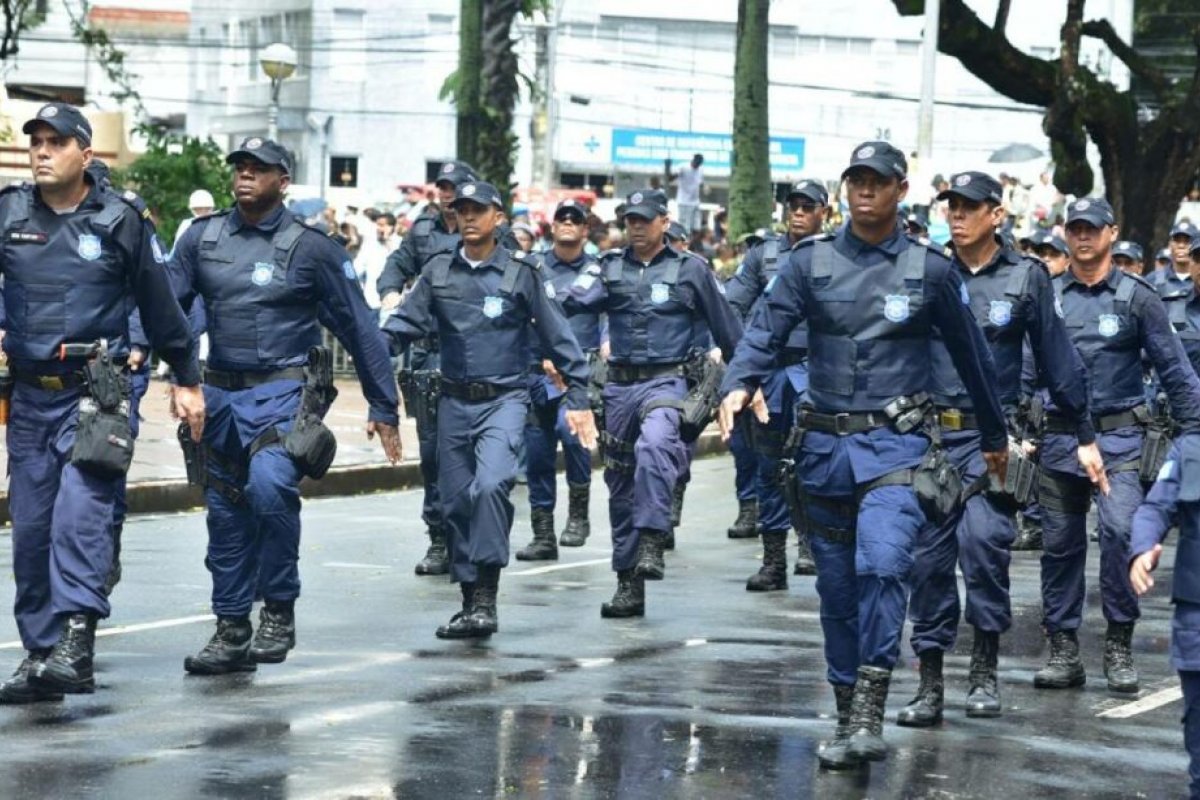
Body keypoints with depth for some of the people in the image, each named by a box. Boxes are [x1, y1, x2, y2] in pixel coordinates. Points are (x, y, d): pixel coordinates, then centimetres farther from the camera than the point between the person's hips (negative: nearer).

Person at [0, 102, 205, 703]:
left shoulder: (121, 221, 0)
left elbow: (160, 305, 8)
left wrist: (188, 381, 12)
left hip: (95, 393, -3)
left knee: (79, 513, -18)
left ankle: (75, 646, -24)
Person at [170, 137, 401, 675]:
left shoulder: (310, 247, -3)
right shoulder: (203, 238, 6)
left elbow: (359, 328, 1)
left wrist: (383, 408, 2)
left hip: (284, 392, -4)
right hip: (221, 392, 4)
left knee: (269, 484, -27)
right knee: (226, 515, 8)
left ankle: (279, 611, -11)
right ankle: (232, 632, 21)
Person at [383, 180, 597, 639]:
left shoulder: (521, 274, -1)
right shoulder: (438, 273, 7)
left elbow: (558, 338, 3)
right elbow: (403, 325, 0)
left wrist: (578, 400, 2)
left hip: (504, 399, -4)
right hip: (454, 402, 4)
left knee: (491, 484, -25)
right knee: (456, 502, 7)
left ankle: (486, 596, -22)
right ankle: (471, 603, 18)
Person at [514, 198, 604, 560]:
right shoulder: (533, 268, 9)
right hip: (538, 370, 2)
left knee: (570, 427, -28)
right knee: (537, 455, 5)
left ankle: (579, 513, -12)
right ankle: (543, 536, 16)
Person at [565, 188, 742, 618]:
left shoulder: (690, 269, 2)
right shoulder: (611, 267, 9)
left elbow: (725, 325, 7)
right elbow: (581, 300, -7)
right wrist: (570, 294, -29)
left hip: (665, 380, -4)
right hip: (619, 384, 4)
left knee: (654, 446, -34)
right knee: (620, 481, 7)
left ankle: (651, 545, -33)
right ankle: (628, 585, 15)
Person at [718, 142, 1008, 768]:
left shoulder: (931, 269, 2)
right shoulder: (810, 262, 4)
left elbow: (971, 356, 12)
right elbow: (767, 330, -6)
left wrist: (995, 437, 20)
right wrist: (738, 384, -26)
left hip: (896, 442, -3)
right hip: (825, 445, 3)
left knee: (883, 562, -23)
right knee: (836, 586, 9)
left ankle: (870, 712, -21)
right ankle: (848, 718, 19)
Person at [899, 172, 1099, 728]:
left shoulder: (1026, 278, 3)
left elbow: (1058, 359, 7)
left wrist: (1085, 437, 8)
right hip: (929, 434, 2)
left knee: (982, 538, -20)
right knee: (929, 555, 2)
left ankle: (985, 668, -5)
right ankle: (930, 685, 11)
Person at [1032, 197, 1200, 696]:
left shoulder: (1136, 297, 2)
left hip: (1119, 436, -2)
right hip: (1060, 438, 3)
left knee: (1121, 531, -19)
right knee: (1060, 543, 5)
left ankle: (1119, 645, -6)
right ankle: (1063, 650, 15)